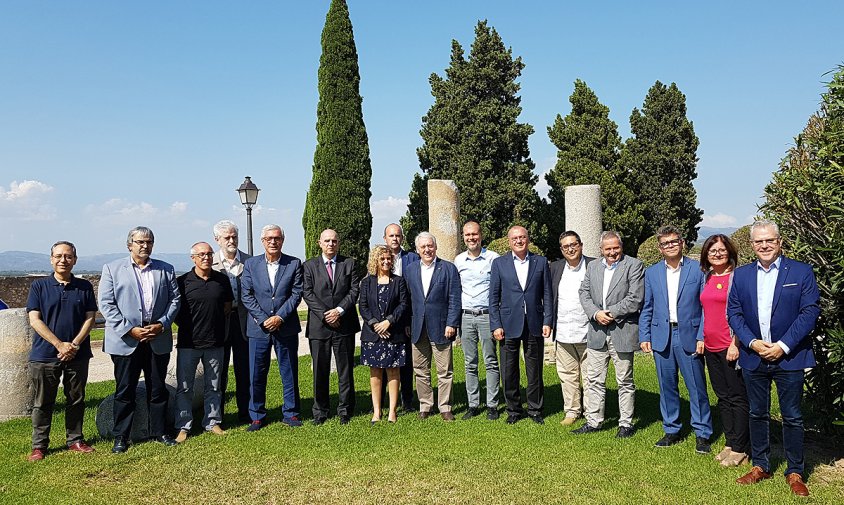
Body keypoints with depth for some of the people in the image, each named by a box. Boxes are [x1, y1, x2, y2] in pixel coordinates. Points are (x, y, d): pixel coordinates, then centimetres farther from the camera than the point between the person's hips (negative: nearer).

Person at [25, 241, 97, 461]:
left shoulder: (84, 287, 5)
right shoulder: (39, 286, 0)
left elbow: (90, 318, 2)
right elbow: (35, 320, -5)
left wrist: (74, 344, -11)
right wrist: (60, 345, -13)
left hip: (77, 355, 2)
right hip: (45, 355, -2)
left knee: (76, 400, 10)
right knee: (42, 402, 5)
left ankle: (75, 440, 22)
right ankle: (39, 445, 16)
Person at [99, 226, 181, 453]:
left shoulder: (166, 269, 9)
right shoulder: (112, 269, 2)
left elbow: (175, 299, 7)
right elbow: (106, 304, -4)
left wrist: (162, 324, -8)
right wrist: (129, 329, -12)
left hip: (158, 339, 2)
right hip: (125, 340, -2)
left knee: (158, 388, 11)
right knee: (124, 390, 5)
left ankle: (159, 432, 23)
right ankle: (121, 437, 17)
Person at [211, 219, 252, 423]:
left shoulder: (249, 261, 3)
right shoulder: (211, 263, 0)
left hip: (243, 320, 1)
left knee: (244, 368, 9)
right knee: (219, 369, 9)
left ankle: (245, 411, 20)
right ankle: (217, 414, 20)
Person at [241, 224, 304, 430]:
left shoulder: (294, 264, 2)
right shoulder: (250, 264, 4)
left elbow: (296, 294, -3)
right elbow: (246, 296, -1)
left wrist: (280, 317, -13)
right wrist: (264, 320, -10)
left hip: (286, 327, 0)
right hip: (259, 328, 0)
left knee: (290, 373, 8)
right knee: (256, 375, 5)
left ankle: (290, 413, 21)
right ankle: (257, 417, 18)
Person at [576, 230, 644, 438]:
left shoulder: (634, 266, -5)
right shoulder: (593, 266, 12)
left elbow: (635, 298, -13)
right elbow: (584, 293, 7)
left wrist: (610, 313, -14)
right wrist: (596, 314, -10)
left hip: (622, 331, -5)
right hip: (597, 331, 5)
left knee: (625, 381, 7)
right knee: (594, 380, 10)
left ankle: (626, 423, 19)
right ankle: (593, 421, 20)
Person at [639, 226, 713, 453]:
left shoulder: (698, 269, -1)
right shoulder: (652, 272, 8)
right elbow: (647, 308, 10)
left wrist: (702, 337, -9)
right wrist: (644, 336, 3)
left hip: (689, 335, -3)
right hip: (661, 336, 3)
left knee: (697, 387, 1)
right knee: (667, 387, 11)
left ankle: (702, 434, 14)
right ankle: (671, 430, 23)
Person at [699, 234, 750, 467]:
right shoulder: (708, 278, 12)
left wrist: (735, 344, -18)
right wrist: (701, 339, 14)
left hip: (730, 348, -7)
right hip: (711, 347, 7)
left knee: (737, 397, 1)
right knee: (723, 397, 14)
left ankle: (740, 449, 8)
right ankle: (730, 443, 24)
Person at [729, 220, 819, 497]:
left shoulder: (801, 272, -3)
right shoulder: (741, 275, 5)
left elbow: (810, 311, -8)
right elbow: (733, 312, 4)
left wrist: (784, 345, -15)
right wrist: (752, 342, -10)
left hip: (789, 357, -3)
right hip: (753, 357, 3)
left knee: (792, 417, 6)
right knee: (757, 414, 13)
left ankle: (795, 472, 20)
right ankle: (760, 466, 26)